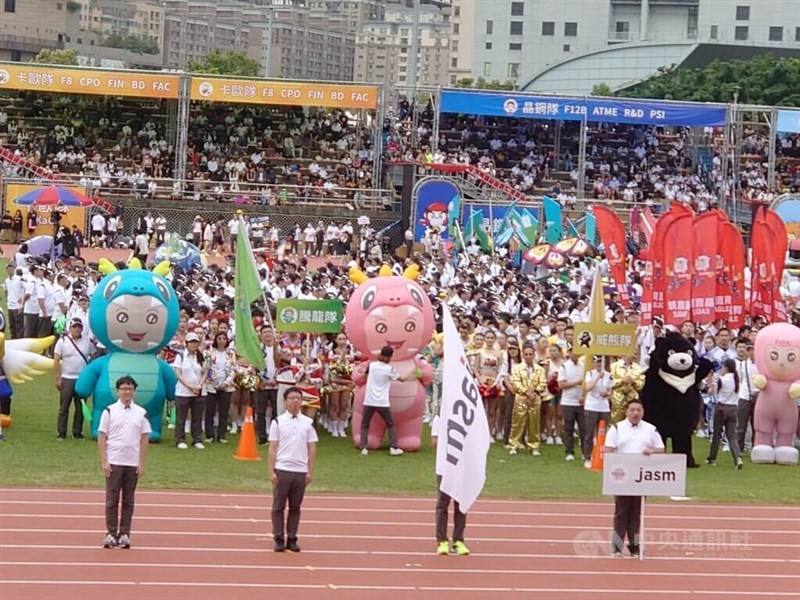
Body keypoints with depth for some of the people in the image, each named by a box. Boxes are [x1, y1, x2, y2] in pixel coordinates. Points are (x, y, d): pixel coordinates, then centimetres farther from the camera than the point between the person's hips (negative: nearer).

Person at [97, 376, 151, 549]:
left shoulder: (141, 413, 6)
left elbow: (144, 439, 7)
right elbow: (102, 437, 0)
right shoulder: (109, 411, 0)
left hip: (133, 464, 2)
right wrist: (104, 462, -7)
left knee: (128, 501, 5)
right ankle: (111, 534, 6)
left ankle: (124, 534, 10)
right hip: (113, 463, -2)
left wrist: (141, 463, 0)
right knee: (112, 500, 1)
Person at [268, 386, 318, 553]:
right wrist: (271, 471, -5)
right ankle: (279, 539, 8)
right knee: (278, 506, 3)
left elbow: (312, 449, 7)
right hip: (282, 470, -2)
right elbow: (272, 448, 0)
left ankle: (292, 539, 13)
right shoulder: (278, 422, 0)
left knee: (295, 507, 7)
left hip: (300, 471, 2)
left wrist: (310, 471, 2)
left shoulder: (308, 423, 5)